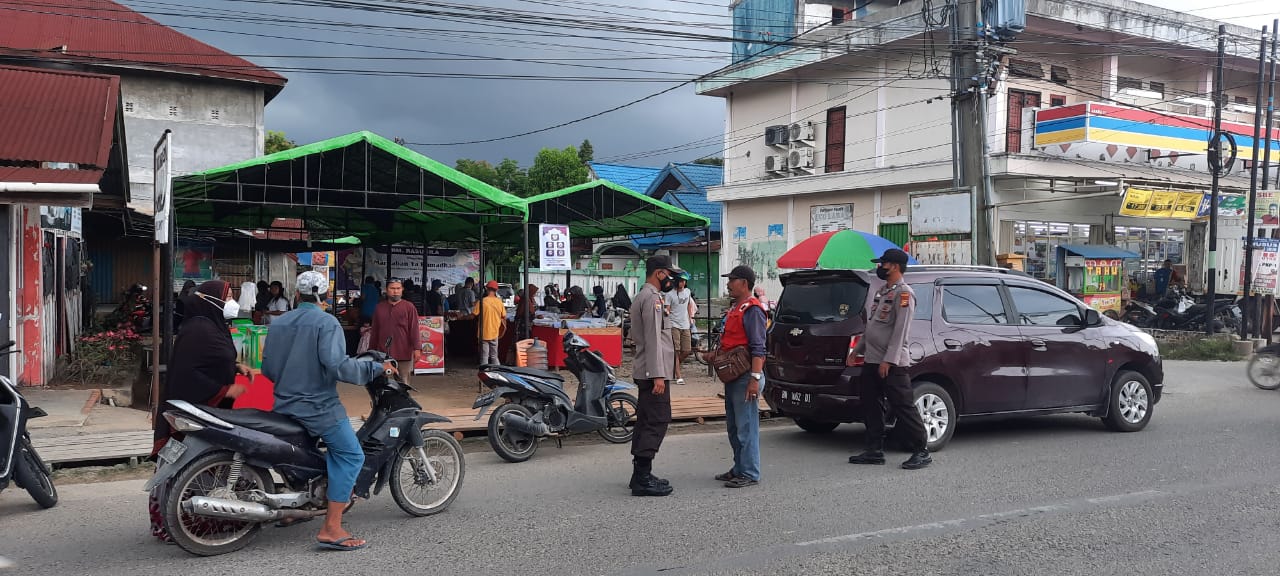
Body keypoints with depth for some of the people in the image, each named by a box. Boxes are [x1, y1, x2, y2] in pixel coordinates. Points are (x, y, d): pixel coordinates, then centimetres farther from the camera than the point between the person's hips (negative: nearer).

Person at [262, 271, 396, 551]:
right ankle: (331, 529, -14)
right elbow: (337, 365, -25)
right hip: (318, 406, -8)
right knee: (350, 456, -5)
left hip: (284, 405, 8)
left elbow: (267, 368, 13)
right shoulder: (326, 323, -13)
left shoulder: (278, 323, 8)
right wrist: (375, 367, -14)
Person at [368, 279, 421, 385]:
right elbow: (374, 331, 17)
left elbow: (414, 330, -3)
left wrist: (417, 348, -12)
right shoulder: (379, 308, 12)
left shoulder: (409, 307, 2)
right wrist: (371, 350, 17)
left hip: (404, 353, -3)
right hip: (383, 353, 3)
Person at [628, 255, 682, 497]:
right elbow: (653, 339, -20)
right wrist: (658, 375, -23)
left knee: (646, 422, 13)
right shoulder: (653, 298, -14)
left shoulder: (643, 296, 19)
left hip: (645, 372, 11)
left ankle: (641, 475, 19)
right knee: (656, 422, -10)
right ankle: (643, 479, -10)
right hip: (653, 372, -11)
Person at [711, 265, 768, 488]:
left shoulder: (752, 309, -13)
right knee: (733, 426, 16)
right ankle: (739, 469, 25)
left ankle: (750, 474, -1)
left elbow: (758, 348, -19)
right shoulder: (734, 308, 19)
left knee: (746, 427, -6)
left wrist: (755, 378, -24)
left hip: (746, 377, -11)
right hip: (732, 376, 11)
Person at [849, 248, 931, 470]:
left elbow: (901, 330, -19)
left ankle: (922, 452, 2)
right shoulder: (881, 292, 18)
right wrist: (857, 349, 20)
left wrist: (888, 360, -23)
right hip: (871, 361, 10)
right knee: (869, 406, 10)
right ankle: (875, 451, 17)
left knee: (903, 407, -6)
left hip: (892, 364, -10)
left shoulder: (904, 293, -11)